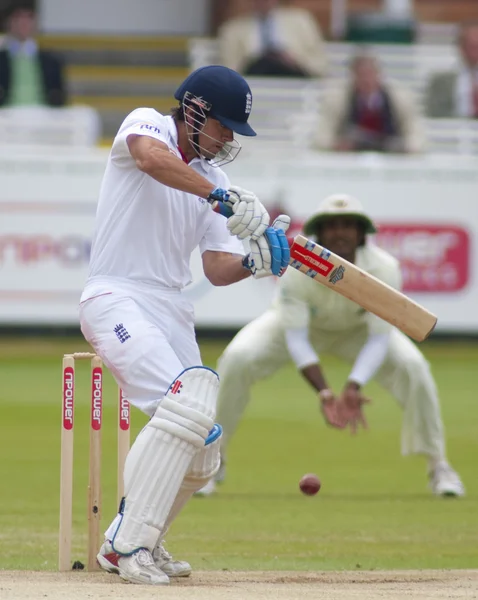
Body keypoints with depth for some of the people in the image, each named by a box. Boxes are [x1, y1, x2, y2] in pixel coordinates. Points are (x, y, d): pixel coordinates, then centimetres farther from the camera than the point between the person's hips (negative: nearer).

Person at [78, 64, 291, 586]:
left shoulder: (213, 180, 15)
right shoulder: (145, 125, -4)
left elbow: (217, 269, 10)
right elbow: (150, 156, -30)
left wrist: (255, 262, -12)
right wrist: (223, 199, -38)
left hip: (171, 310, 8)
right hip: (116, 300, -8)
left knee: (200, 455, 6)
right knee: (184, 404, -27)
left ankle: (134, 542, 26)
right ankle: (126, 547, -24)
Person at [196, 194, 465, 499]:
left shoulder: (383, 268, -32)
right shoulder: (296, 267, -35)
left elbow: (379, 338, -29)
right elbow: (295, 339, -31)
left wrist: (353, 387, -45)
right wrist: (324, 392, -45)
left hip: (357, 329, 1)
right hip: (300, 322, -1)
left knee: (412, 366, -24)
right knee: (237, 359, -27)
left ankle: (438, 466, -4)